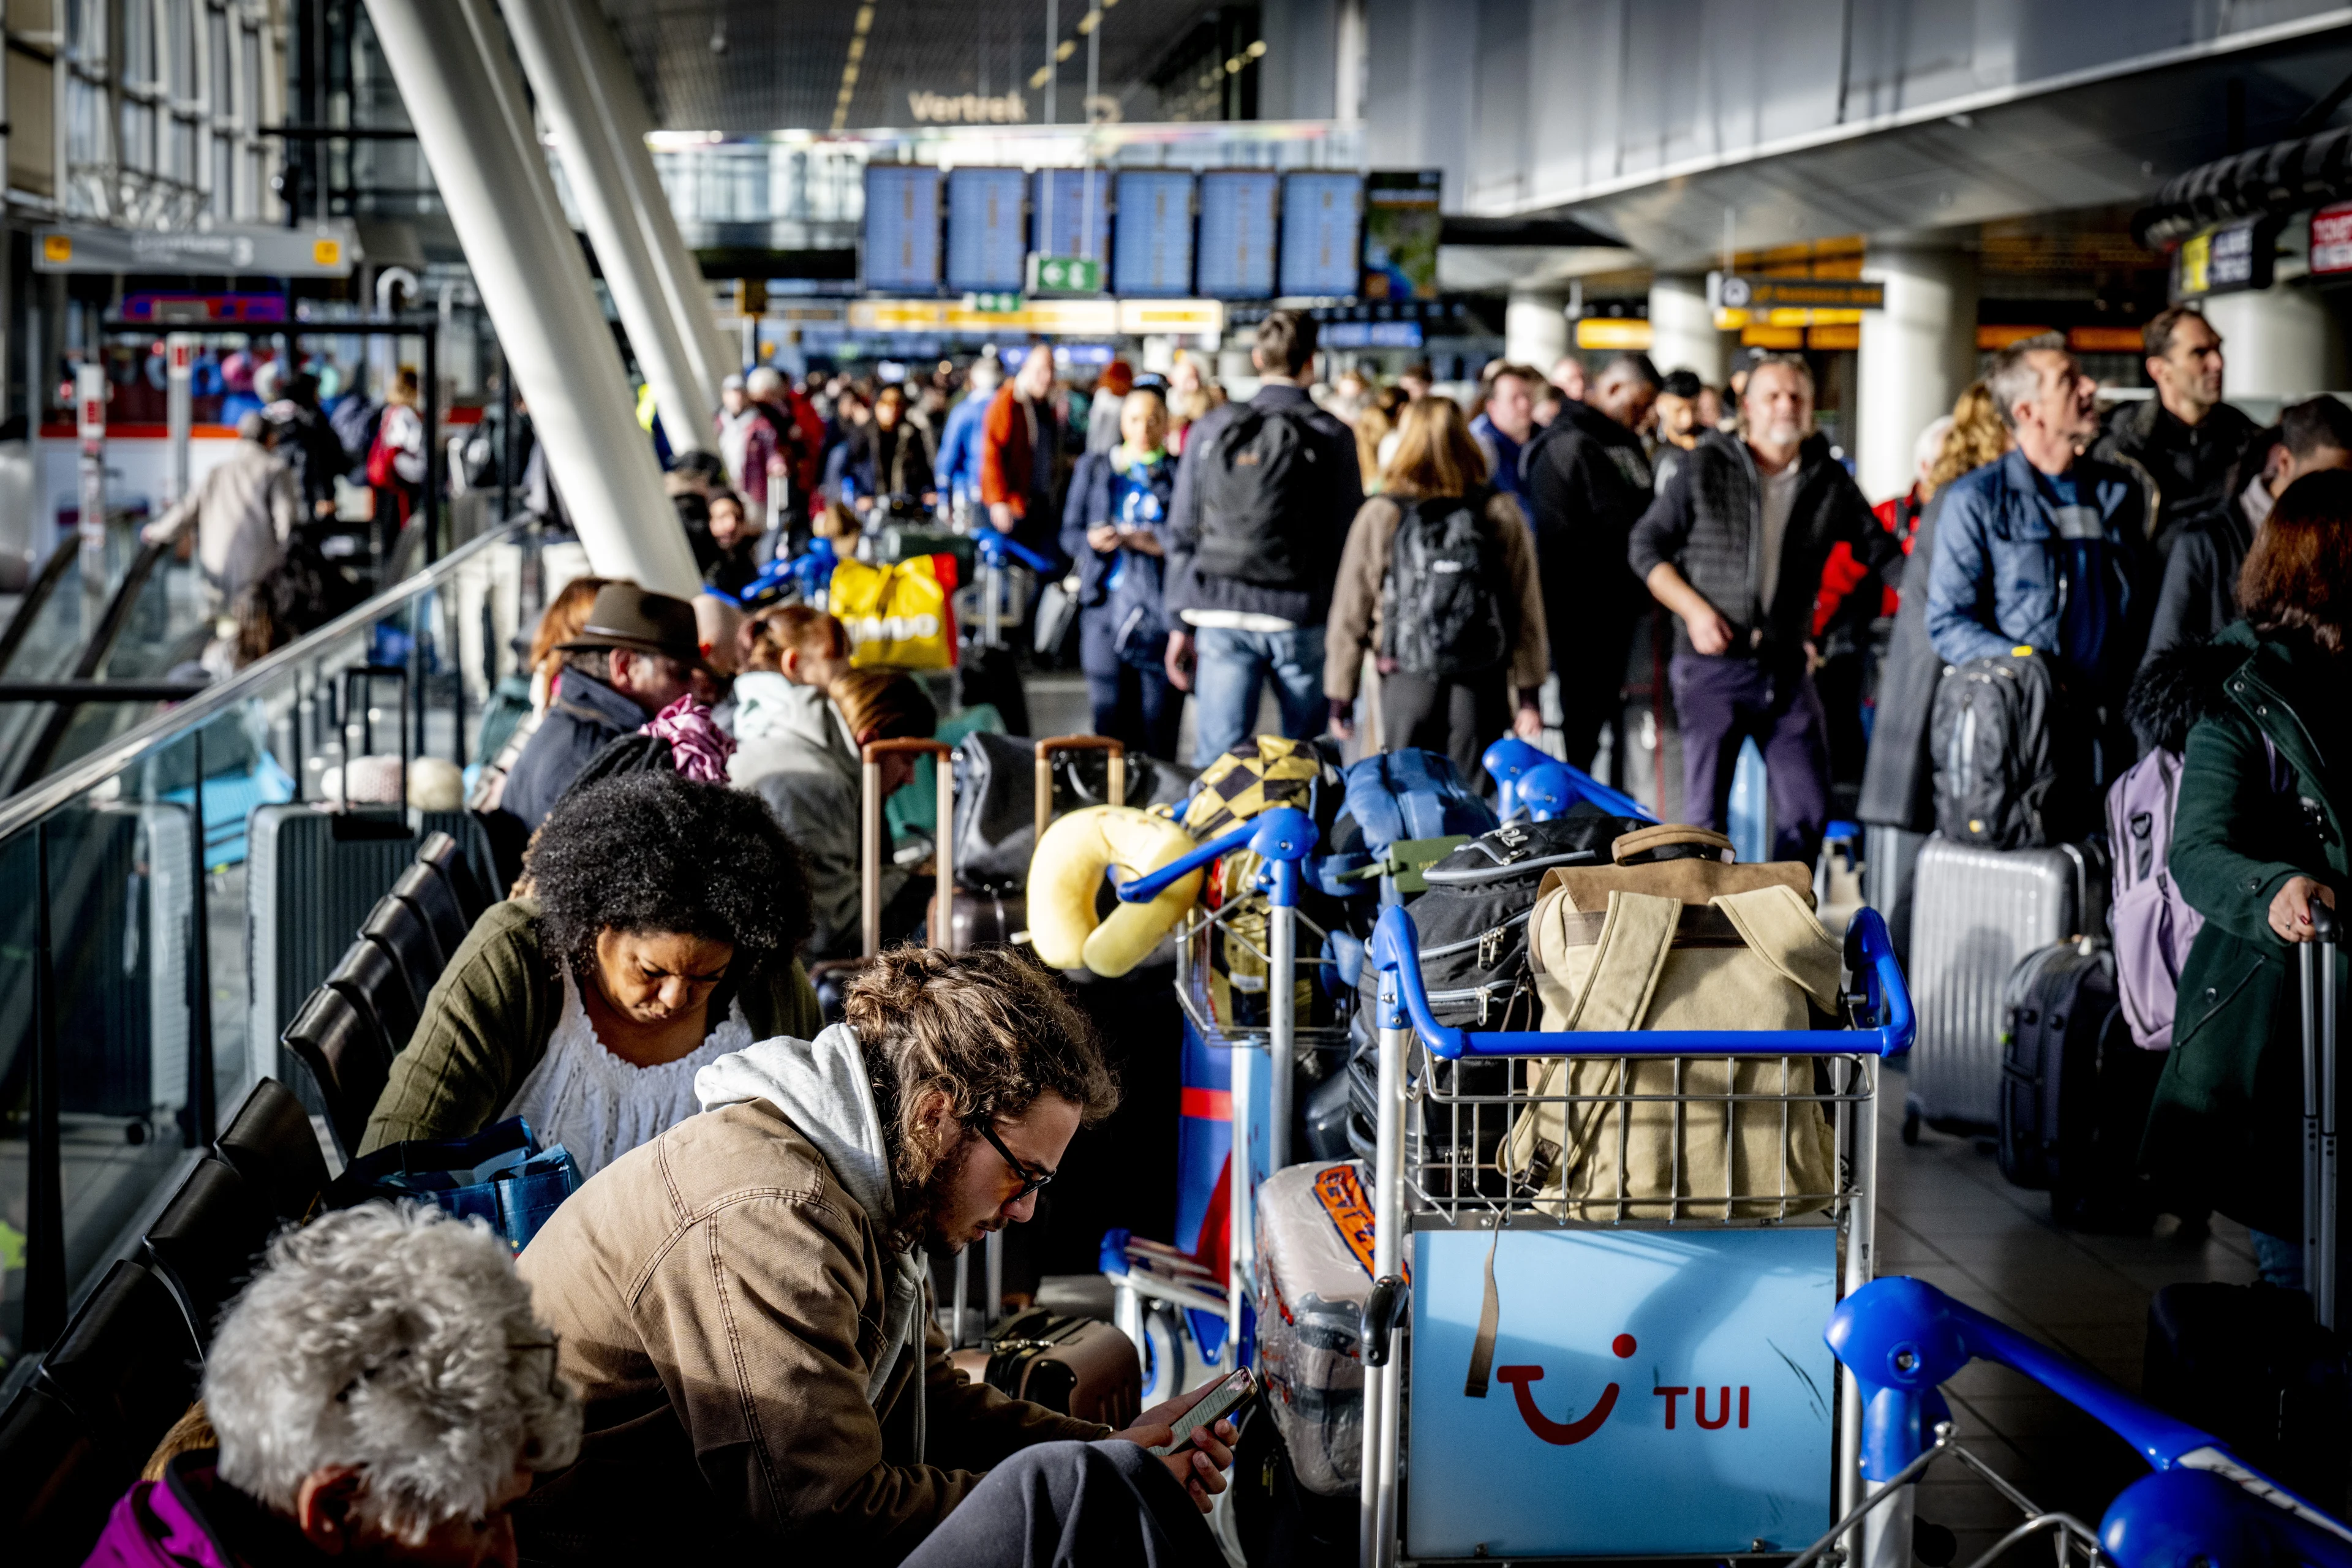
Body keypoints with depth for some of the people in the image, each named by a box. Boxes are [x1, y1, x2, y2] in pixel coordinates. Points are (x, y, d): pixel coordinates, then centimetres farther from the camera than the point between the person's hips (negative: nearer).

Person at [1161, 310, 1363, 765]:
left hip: (1221, 613, 2)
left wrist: (1180, 624, 13)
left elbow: (1182, 534, 8)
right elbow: (1347, 539, -2)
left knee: (1216, 758, 0)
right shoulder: (1331, 436, -2)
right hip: (1302, 616, -2)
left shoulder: (1212, 429, 6)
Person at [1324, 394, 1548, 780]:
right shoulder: (1502, 512, 0)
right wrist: (1530, 694, 8)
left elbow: (1350, 613, 1)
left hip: (1406, 680, -1)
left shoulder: (1380, 515, -3)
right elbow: (1527, 607, 2)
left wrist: (1341, 695, 10)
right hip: (1481, 685, 1)